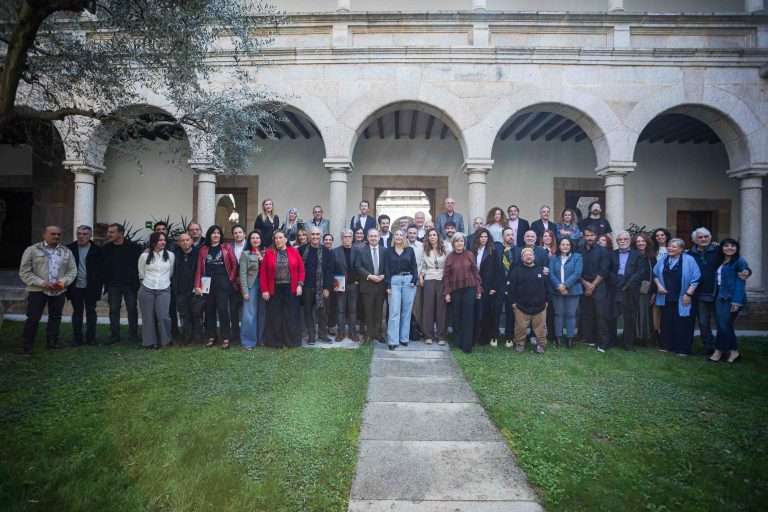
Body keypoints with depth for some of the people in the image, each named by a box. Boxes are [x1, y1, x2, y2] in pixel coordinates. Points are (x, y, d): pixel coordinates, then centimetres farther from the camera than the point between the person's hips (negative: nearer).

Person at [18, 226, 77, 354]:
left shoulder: (67, 252, 9)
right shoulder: (32, 250, -1)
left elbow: (72, 271, 7)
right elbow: (24, 272, -4)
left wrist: (63, 282, -12)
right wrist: (41, 283, -16)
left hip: (59, 291, 3)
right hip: (37, 290, -3)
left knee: (55, 318, 11)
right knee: (33, 318, -1)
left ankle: (52, 342, 24)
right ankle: (27, 346, 10)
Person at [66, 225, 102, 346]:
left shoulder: (96, 250, -1)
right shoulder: (70, 248, 3)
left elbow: (99, 270, -1)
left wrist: (98, 287, -6)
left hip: (90, 287, -1)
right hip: (75, 287, 1)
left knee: (91, 312, 7)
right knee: (77, 312, 9)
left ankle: (91, 337, 15)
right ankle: (77, 338, 16)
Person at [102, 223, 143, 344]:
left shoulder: (134, 247, -8)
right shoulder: (106, 248, 2)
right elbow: (102, 266, 6)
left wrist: (136, 280, -8)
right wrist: (105, 282, 2)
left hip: (130, 284, -3)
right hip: (113, 285, 3)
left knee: (132, 309, 5)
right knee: (114, 310, 7)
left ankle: (134, 334, 16)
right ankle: (114, 335, 17)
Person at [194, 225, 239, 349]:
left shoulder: (226, 247, 3)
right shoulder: (203, 249, 8)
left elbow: (234, 264, 2)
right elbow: (199, 268, 4)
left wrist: (231, 279, -4)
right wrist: (197, 285, -2)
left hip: (223, 282, -3)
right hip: (208, 283, 3)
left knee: (222, 309, -6)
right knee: (209, 310, 8)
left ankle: (226, 338, 1)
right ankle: (211, 337, 18)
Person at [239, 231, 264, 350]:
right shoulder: (245, 254, 0)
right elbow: (243, 273, -4)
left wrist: (262, 259, -8)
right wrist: (245, 291, -10)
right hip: (251, 286, -3)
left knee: (262, 314, 10)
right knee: (249, 314, -4)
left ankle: (261, 339, 22)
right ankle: (248, 341, 4)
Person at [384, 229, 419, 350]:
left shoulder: (410, 251, 10)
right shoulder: (388, 251, 7)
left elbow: (414, 267, 6)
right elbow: (386, 269, 2)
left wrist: (414, 280, -8)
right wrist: (388, 285, -7)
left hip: (408, 280, 2)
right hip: (394, 281, -2)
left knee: (406, 311, 5)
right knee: (394, 311, -6)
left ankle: (404, 338, 14)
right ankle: (393, 340, -4)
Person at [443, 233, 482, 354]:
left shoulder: (470, 255, 3)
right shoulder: (450, 257, 3)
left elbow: (475, 272, 4)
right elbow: (446, 276, 2)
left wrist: (479, 289, 1)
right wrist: (446, 293, -3)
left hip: (469, 289, -1)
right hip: (455, 290, 1)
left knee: (468, 318, -2)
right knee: (456, 317, 7)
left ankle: (467, 345, 2)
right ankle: (458, 342, 21)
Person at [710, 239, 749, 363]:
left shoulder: (740, 262, -6)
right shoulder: (720, 262, 15)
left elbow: (740, 282, -12)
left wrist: (736, 301, -17)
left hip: (731, 298, -7)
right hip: (720, 297, 7)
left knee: (724, 325, -4)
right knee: (724, 325, 8)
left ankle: (719, 350, 9)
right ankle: (733, 351, 17)